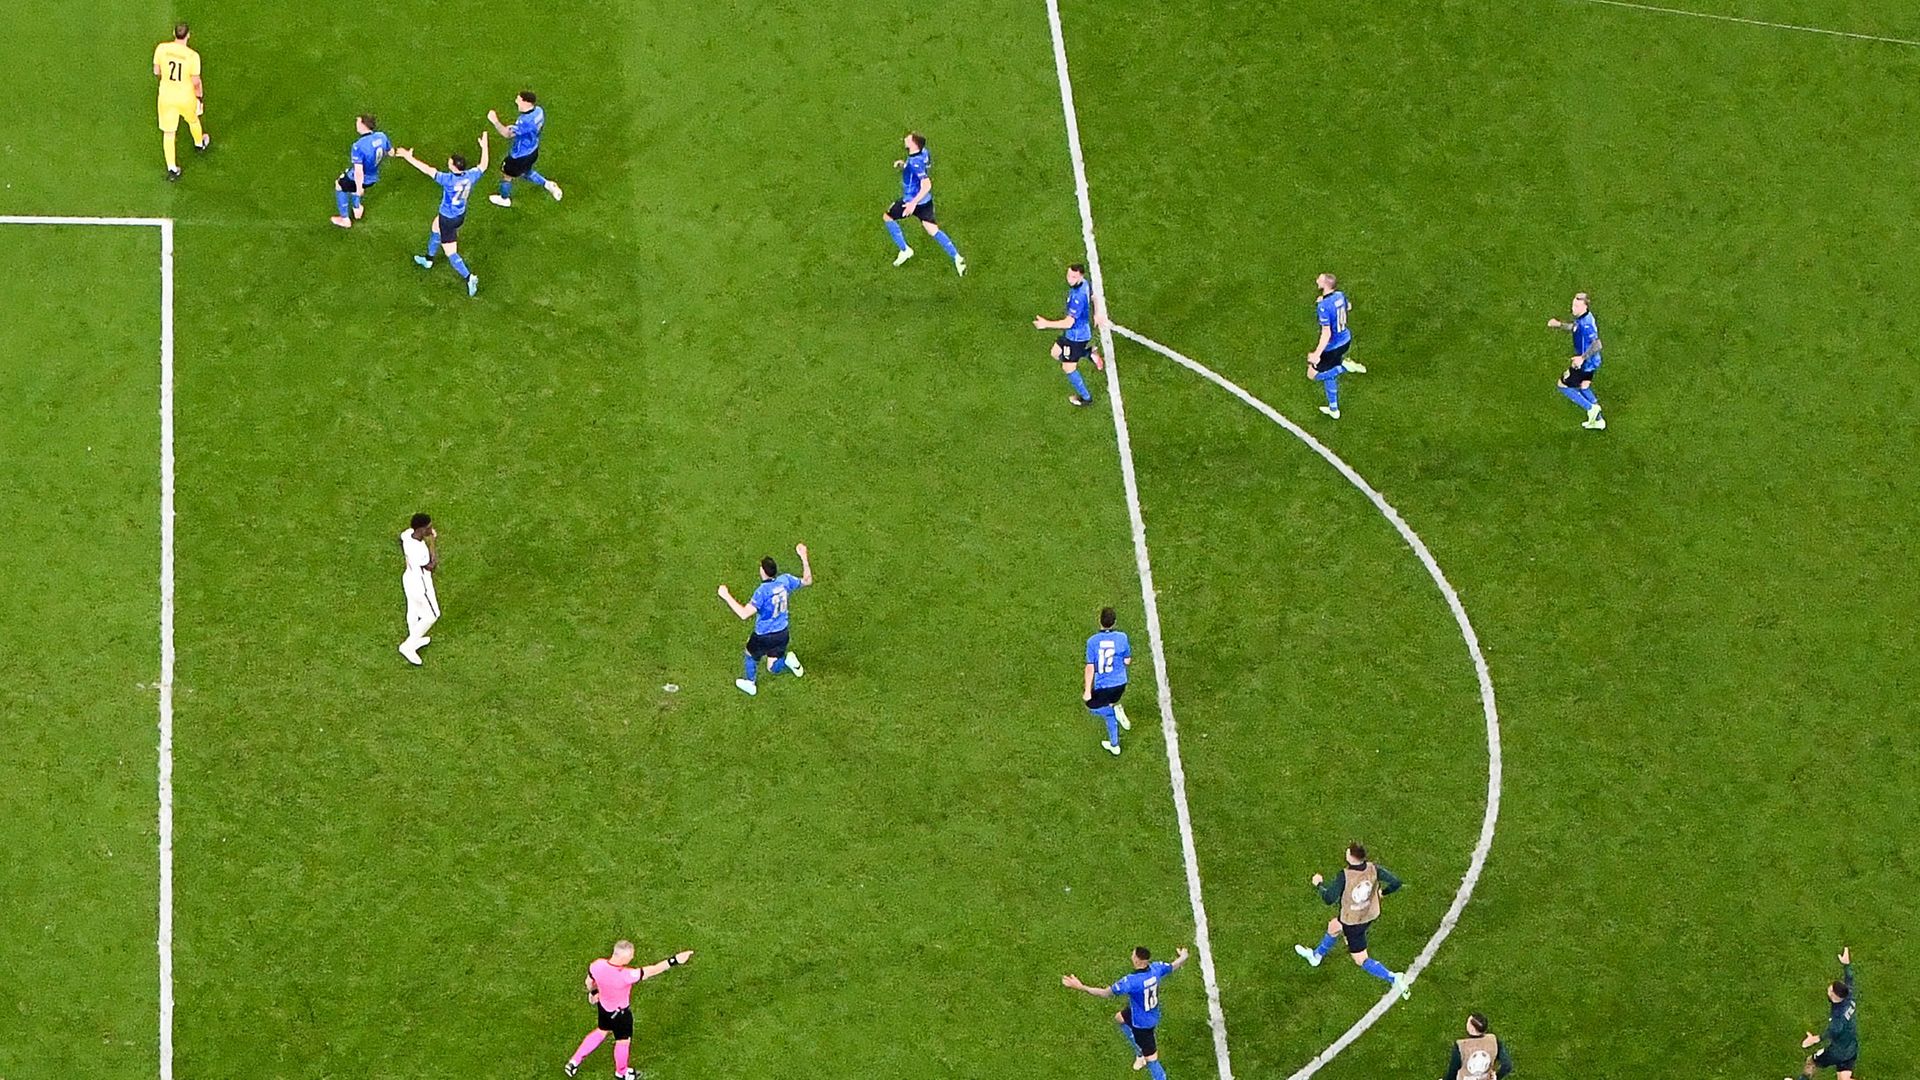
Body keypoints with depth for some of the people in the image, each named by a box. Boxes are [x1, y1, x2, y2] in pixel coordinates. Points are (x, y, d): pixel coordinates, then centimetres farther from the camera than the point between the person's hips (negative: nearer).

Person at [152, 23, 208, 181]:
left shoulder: (161, 48, -15)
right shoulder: (192, 56, -24)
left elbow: (156, 72, -1)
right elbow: (196, 81, -15)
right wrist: (200, 97, 3)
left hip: (166, 95, 2)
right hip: (186, 97, -2)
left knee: (168, 132, 12)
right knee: (193, 120, 31)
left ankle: (172, 168, 15)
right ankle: (199, 143, 60)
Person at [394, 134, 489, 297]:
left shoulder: (449, 180, -36)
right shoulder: (471, 176, -19)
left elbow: (427, 170, -34)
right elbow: (483, 166, 3)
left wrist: (409, 157, -29)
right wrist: (484, 146, 16)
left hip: (448, 219, -8)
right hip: (461, 215, 8)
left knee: (451, 253, 4)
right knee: (436, 228, 35)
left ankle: (469, 277, -2)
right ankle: (428, 259, 54)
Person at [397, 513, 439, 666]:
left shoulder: (406, 534, -17)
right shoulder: (419, 551, -41)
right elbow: (432, 567, -23)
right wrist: (433, 543, -22)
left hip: (409, 578, 7)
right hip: (420, 586, -7)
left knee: (414, 610, 30)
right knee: (432, 615, 17)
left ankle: (414, 640, 55)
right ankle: (408, 646, 29)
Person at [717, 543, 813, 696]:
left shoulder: (762, 591, -31)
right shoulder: (786, 580, -13)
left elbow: (744, 614, -35)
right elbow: (807, 581, 4)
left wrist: (726, 596, -29)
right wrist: (804, 557, 5)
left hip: (763, 636, -5)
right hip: (782, 633, 5)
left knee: (751, 654, 28)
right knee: (773, 668, 20)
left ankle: (750, 685, 44)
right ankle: (787, 660, -9)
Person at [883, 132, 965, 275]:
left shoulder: (915, 163, -30)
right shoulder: (923, 152, -3)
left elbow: (926, 185, -34)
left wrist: (913, 203, -36)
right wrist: (903, 163, 7)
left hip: (912, 201, -8)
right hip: (926, 200, 8)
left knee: (888, 218, 16)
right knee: (933, 230, 12)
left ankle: (904, 251, 23)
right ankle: (956, 257, 2)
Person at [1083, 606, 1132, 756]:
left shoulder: (1092, 641, -18)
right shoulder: (1121, 638, -12)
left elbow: (1090, 667, -16)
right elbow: (1127, 662, -3)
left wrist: (1087, 691, -9)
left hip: (1102, 685, -4)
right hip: (1119, 683, 4)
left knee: (1092, 707, 22)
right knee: (1108, 711, 26)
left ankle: (1115, 710, -5)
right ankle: (1114, 745, 27)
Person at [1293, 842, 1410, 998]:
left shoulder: (1344, 876, -34)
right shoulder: (1373, 868, -20)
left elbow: (1329, 899, -29)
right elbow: (1395, 883, -18)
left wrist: (1319, 884, -9)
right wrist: (1382, 892, 4)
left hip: (1352, 923, -7)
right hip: (1369, 915, 7)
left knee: (1362, 961, 7)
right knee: (1333, 927, 33)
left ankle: (1393, 979, -6)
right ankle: (1316, 956, 57)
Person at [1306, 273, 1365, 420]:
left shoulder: (1323, 306, -31)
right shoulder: (1340, 295, -8)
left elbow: (1326, 333, -32)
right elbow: (1348, 307, 17)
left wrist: (1317, 354, -29)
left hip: (1332, 347, -8)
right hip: (1345, 340, 8)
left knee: (1313, 374, 8)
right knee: (1328, 373, 24)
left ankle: (1345, 366, -3)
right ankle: (1333, 409, 32)